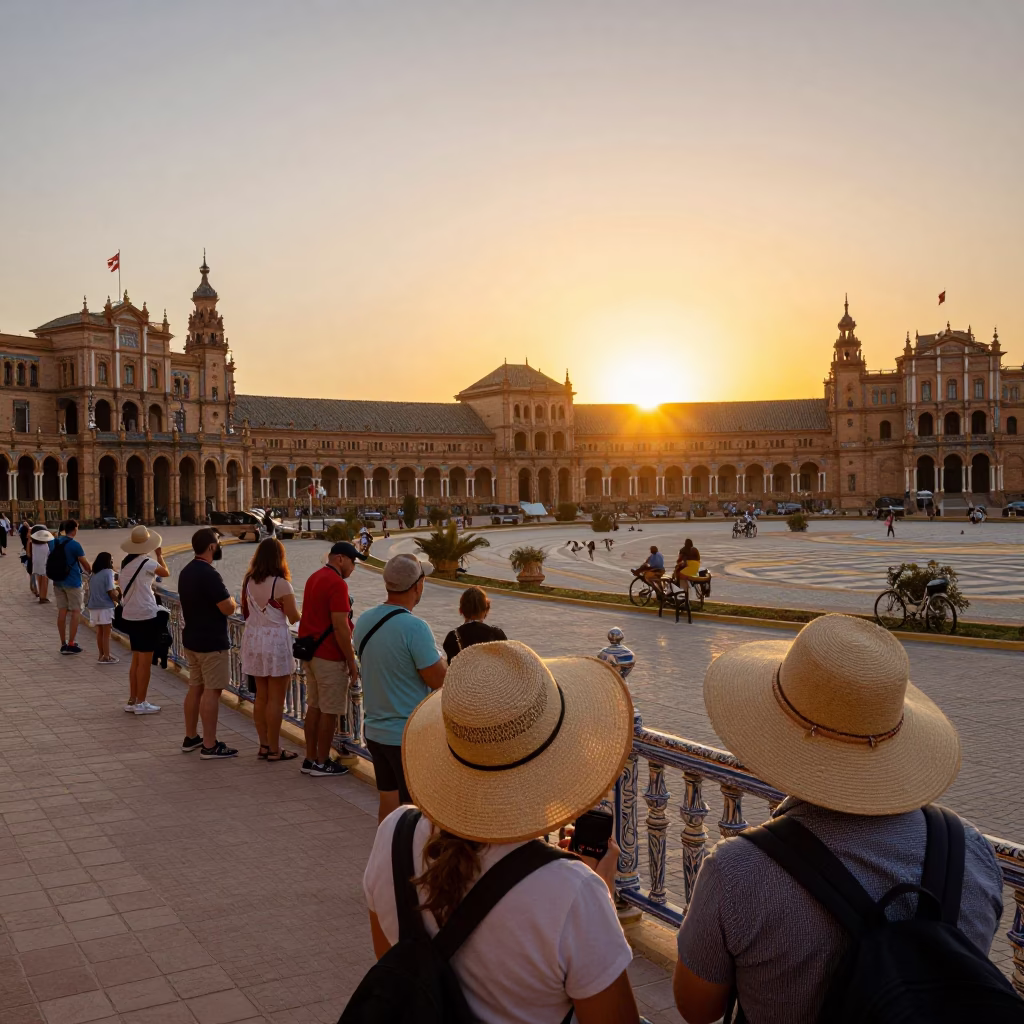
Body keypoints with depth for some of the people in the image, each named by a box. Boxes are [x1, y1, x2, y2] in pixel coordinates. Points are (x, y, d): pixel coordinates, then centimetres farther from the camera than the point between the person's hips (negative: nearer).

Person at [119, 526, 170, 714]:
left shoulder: (126, 562, 7)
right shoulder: (146, 563, -15)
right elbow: (166, 573, 2)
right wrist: (159, 555, 14)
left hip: (129, 615, 8)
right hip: (146, 615, -8)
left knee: (136, 659, 16)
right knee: (145, 661, 0)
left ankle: (132, 700, 20)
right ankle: (140, 703, 4)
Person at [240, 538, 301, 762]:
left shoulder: (248, 581, 4)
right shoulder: (281, 584, -14)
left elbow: (245, 612, 14)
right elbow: (294, 617, -9)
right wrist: (300, 612, 12)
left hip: (253, 639, 7)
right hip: (275, 640, -7)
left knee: (261, 695, 14)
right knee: (276, 698, 2)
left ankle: (264, 745, 21)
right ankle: (274, 749, 8)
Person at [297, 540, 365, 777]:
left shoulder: (314, 578, 12)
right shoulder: (337, 584, -18)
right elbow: (340, 627, -21)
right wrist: (352, 662, -15)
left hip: (310, 652, 9)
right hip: (330, 657, -9)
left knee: (314, 707, 14)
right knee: (329, 711, 1)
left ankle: (310, 759, 20)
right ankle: (322, 763, 9)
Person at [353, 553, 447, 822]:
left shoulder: (364, 620, 2)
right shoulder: (414, 627, -23)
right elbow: (439, 679, -18)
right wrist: (440, 656, 1)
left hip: (374, 730, 8)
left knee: (388, 801, 18)